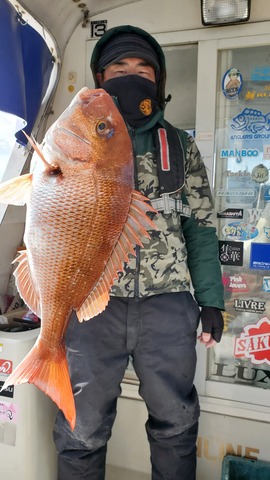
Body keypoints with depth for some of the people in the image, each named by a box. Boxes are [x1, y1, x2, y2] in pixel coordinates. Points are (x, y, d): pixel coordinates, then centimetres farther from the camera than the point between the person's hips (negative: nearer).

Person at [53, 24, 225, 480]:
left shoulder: (180, 147, 10)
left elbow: (200, 226, 9)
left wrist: (210, 300, 5)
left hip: (168, 305, 1)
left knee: (176, 424, 16)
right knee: (83, 430, 11)